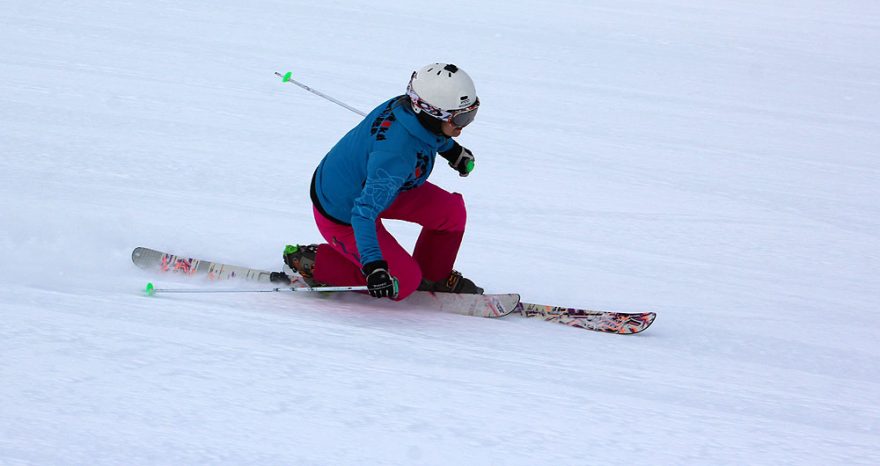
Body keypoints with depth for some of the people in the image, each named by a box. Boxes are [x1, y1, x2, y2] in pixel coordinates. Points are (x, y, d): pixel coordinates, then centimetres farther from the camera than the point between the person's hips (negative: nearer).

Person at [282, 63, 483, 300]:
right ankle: (315, 262, 8)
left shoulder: (407, 103, -16)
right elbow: (364, 211, -42)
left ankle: (433, 276, 24)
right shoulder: (397, 156, -42)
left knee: (452, 210, -2)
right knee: (403, 282, -3)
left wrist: (452, 149, 28)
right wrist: (373, 266, -48)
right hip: (342, 216, -9)